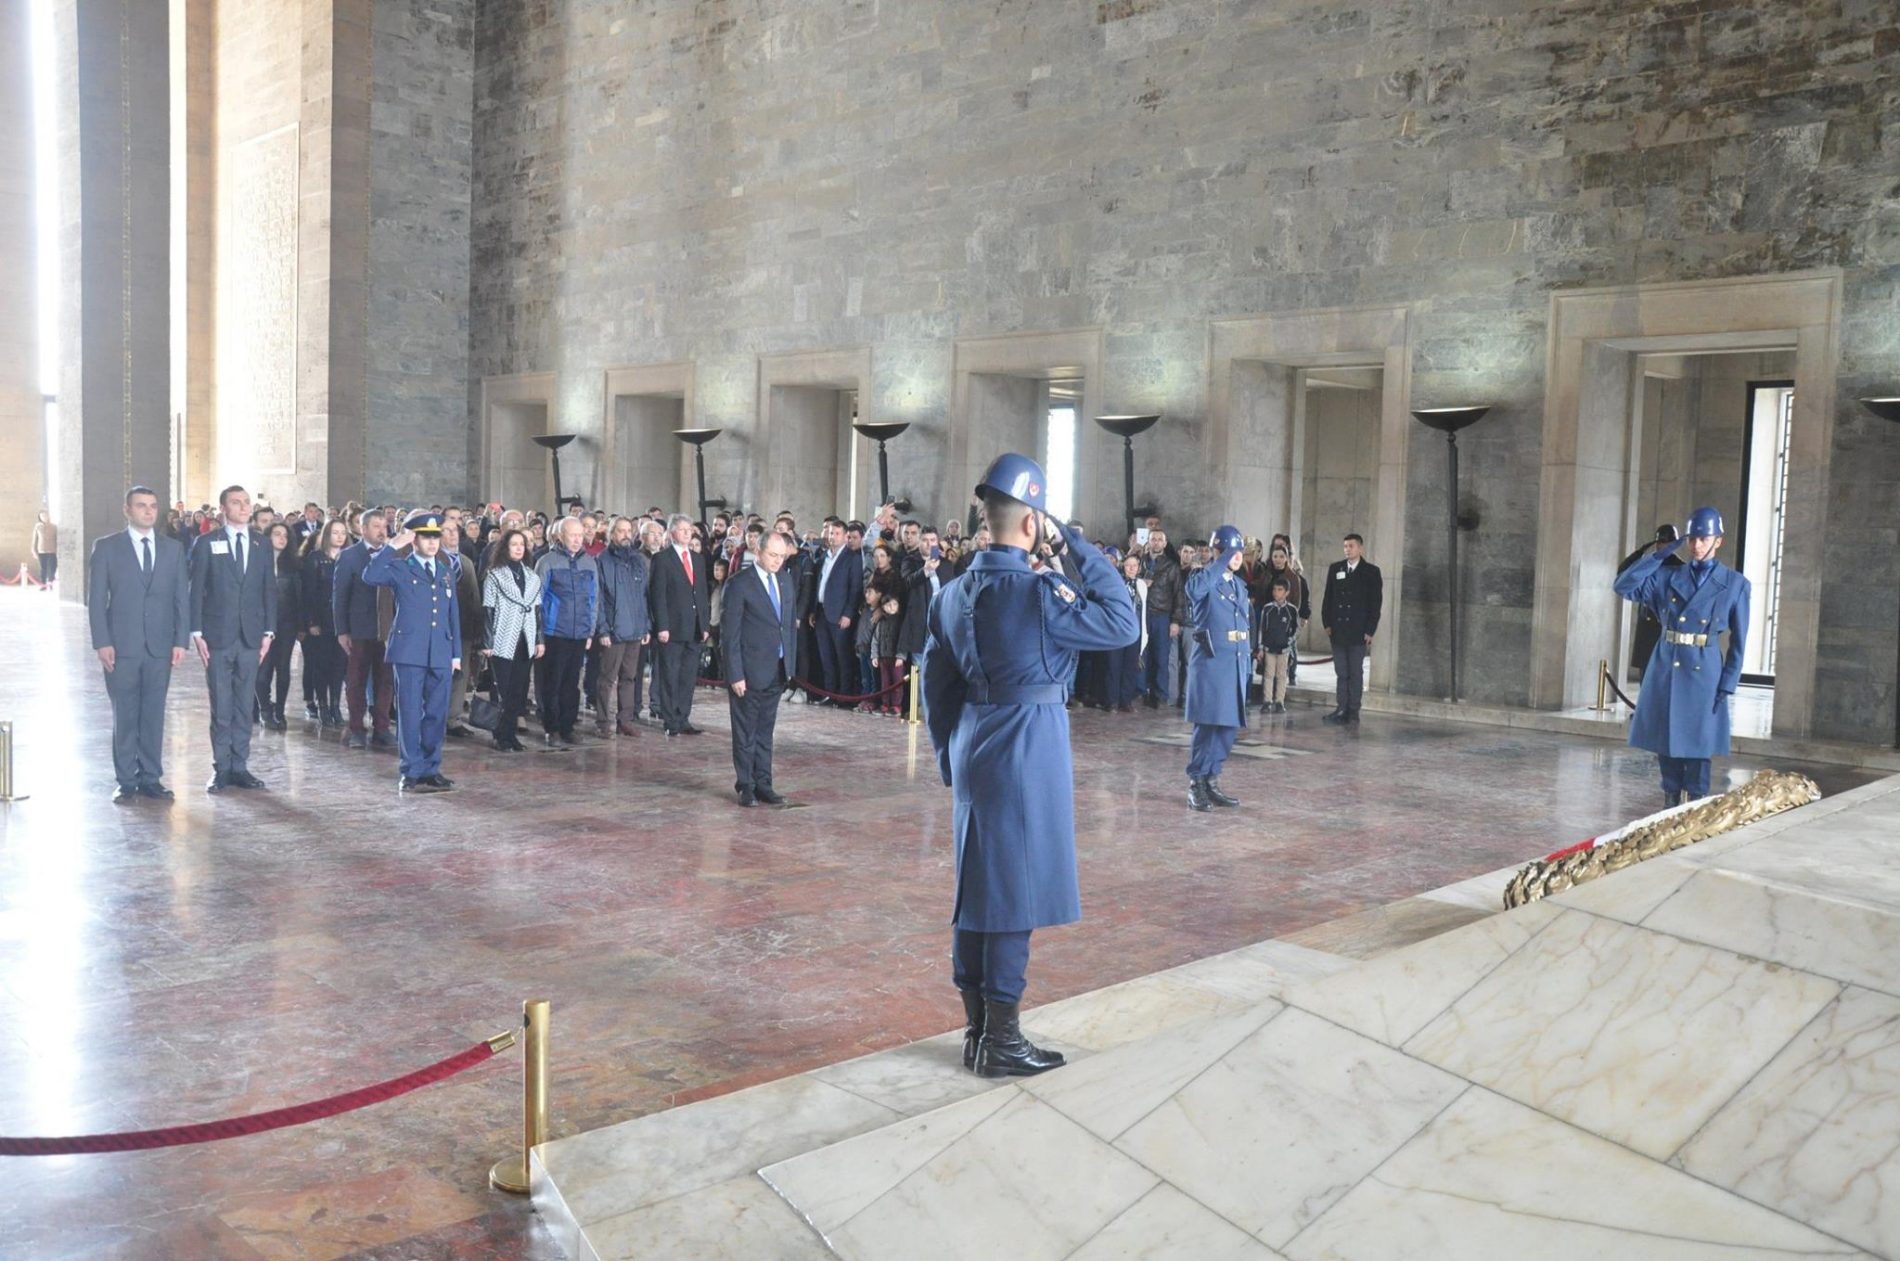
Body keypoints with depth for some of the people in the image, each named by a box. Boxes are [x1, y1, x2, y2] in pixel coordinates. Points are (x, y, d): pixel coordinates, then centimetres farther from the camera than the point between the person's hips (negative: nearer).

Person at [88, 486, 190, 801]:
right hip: (121, 645, -2)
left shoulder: (173, 548, 9)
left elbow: (182, 597, 8)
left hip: (161, 646, 2)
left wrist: (181, 640, 0)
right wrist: (102, 642, -8)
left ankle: (151, 778, 13)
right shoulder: (106, 547, 2)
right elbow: (96, 598, 0)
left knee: (154, 715, 5)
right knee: (125, 716, 3)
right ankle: (127, 781, 10)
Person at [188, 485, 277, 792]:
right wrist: (197, 633, -7)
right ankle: (221, 770, 8)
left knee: (244, 706, 6)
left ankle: (240, 767, 13)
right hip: (218, 637, -2)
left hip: (251, 637, 3)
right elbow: (196, 590, -1)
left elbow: (269, 590, 9)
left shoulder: (261, 545, 10)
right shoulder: (207, 544, 1)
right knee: (221, 708, 0)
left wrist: (268, 632, 3)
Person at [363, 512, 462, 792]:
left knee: (437, 714, 7)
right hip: (409, 651, -4)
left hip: (440, 653, 5)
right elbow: (370, 576, -19)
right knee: (410, 713, -1)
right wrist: (392, 546, -19)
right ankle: (412, 773, 4)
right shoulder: (400, 568, 1)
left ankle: (431, 769, 17)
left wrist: (456, 652, 12)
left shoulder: (446, 571, 16)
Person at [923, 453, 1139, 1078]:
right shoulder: (1038, 591, -17)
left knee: (977, 886, 13)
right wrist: (1074, 543, -9)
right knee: (1016, 890, 1)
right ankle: (1001, 1041, 9)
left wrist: (950, 757, 21)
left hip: (974, 746, 8)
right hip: (1027, 748, -8)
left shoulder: (954, 593, 6)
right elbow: (1122, 622, -12)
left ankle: (975, 1028, 23)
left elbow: (937, 685, 12)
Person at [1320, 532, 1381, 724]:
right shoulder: (1335, 569, 11)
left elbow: (1376, 603, -1)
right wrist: (1327, 624, 3)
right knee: (1341, 672, 4)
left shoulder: (1371, 571, 1)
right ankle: (1341, 709, 5)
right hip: (1338, 631, 3)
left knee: (1356, 673, 1)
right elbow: (1328, 598, 12)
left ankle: (1353, 711, 4)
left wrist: (1370, 630, -7)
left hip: (1358, 632, -3)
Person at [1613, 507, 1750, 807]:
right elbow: (1624, 586, -3)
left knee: (1697, 744, 0)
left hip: (1704, 673, -3)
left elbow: (1739, 640, 2)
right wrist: (1657, 555, -4)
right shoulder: (1668, 576, 8)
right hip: (1665, 670, 3)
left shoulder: (1735, 584, 2)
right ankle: (1671, 804, 19)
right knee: (1665, 741, 7)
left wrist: (1727, 685, -5)